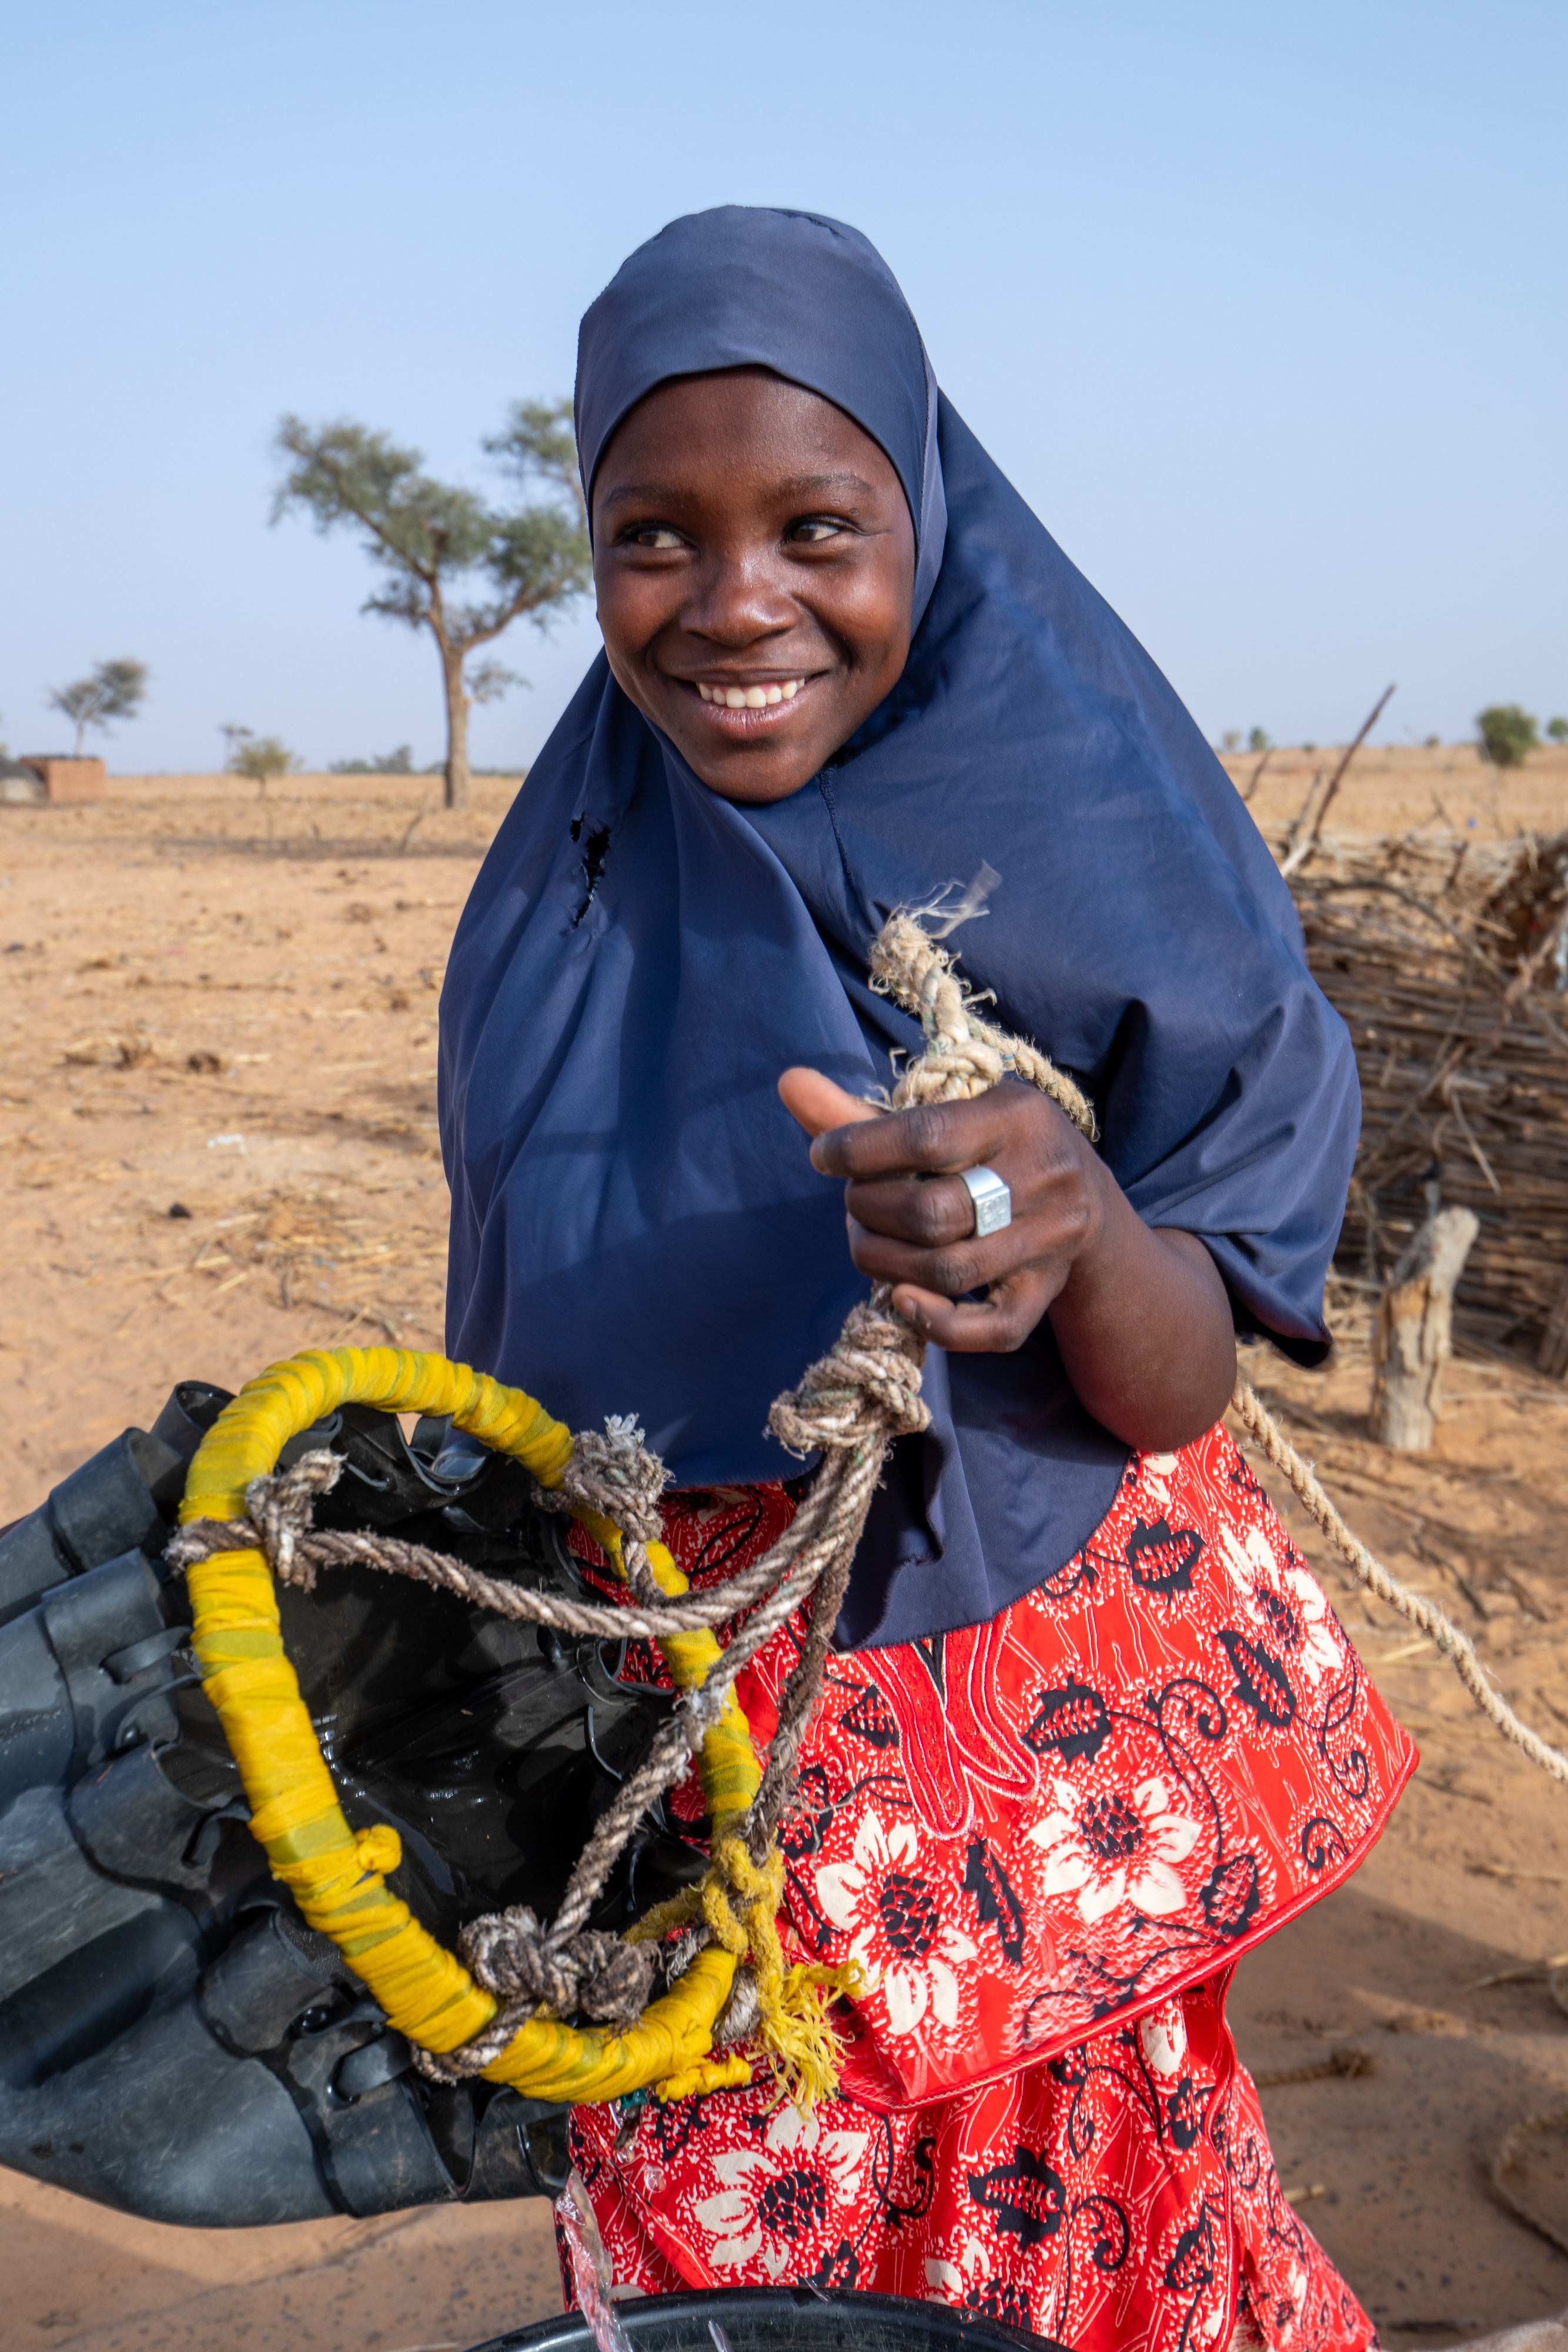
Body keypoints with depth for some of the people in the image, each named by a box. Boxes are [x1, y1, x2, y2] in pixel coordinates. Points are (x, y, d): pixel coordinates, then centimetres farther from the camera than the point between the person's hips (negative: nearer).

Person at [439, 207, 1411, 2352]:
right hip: (659, 1712, 4)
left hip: (993, 1695, -3)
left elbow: (1179, 1396, -15)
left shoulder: (1094, 846, -16)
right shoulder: (595, 837, -3)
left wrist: (1087, 1235, -36)